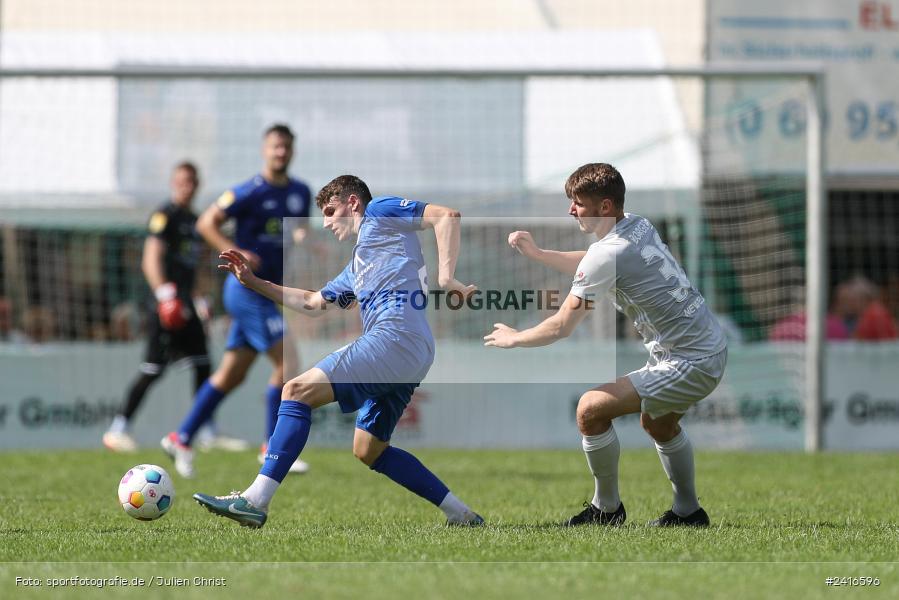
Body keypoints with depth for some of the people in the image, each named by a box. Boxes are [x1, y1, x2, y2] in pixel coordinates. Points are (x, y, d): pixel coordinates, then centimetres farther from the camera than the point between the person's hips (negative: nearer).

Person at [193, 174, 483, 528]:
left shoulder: (380, 212, 10)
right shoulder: (356, 268, 35)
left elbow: (446, 216, -4)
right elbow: (312, 303, 43)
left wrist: (445, 275, -16)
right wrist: (254, 282, 40)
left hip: (395, 336, -10)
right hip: (412, 354, 10)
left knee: (298, 390, -15)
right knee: (368, 452, 15)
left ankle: (256, 500, -26)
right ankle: (461, 513, 13)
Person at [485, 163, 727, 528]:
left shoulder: (608, 253, -19)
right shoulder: (638, 227, 8)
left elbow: (561, 327, -12)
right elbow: (586, 266, 29)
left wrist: (514, 339, 5)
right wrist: (536, 253, 18)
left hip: (689, 365, -10)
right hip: (713, 347, 10)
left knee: (591, 409, -9)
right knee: (657, 423, 33)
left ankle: (607, 508, 6)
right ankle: (688, 512, 40)